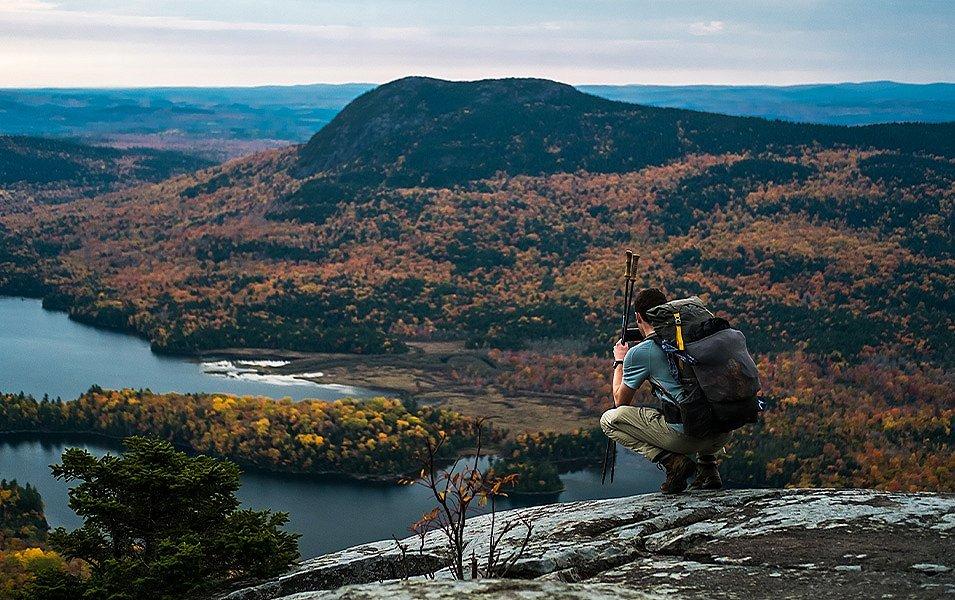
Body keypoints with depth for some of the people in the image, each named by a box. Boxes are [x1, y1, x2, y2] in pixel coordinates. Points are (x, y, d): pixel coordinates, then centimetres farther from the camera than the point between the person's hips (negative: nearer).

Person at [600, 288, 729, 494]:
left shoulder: (639, 353, 0)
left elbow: (620, 401, 15)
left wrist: (619, 362, 30)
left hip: (686, 434, -7)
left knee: (609, 419, 9)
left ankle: (671, 461, -6)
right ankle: (707, 465, 20)